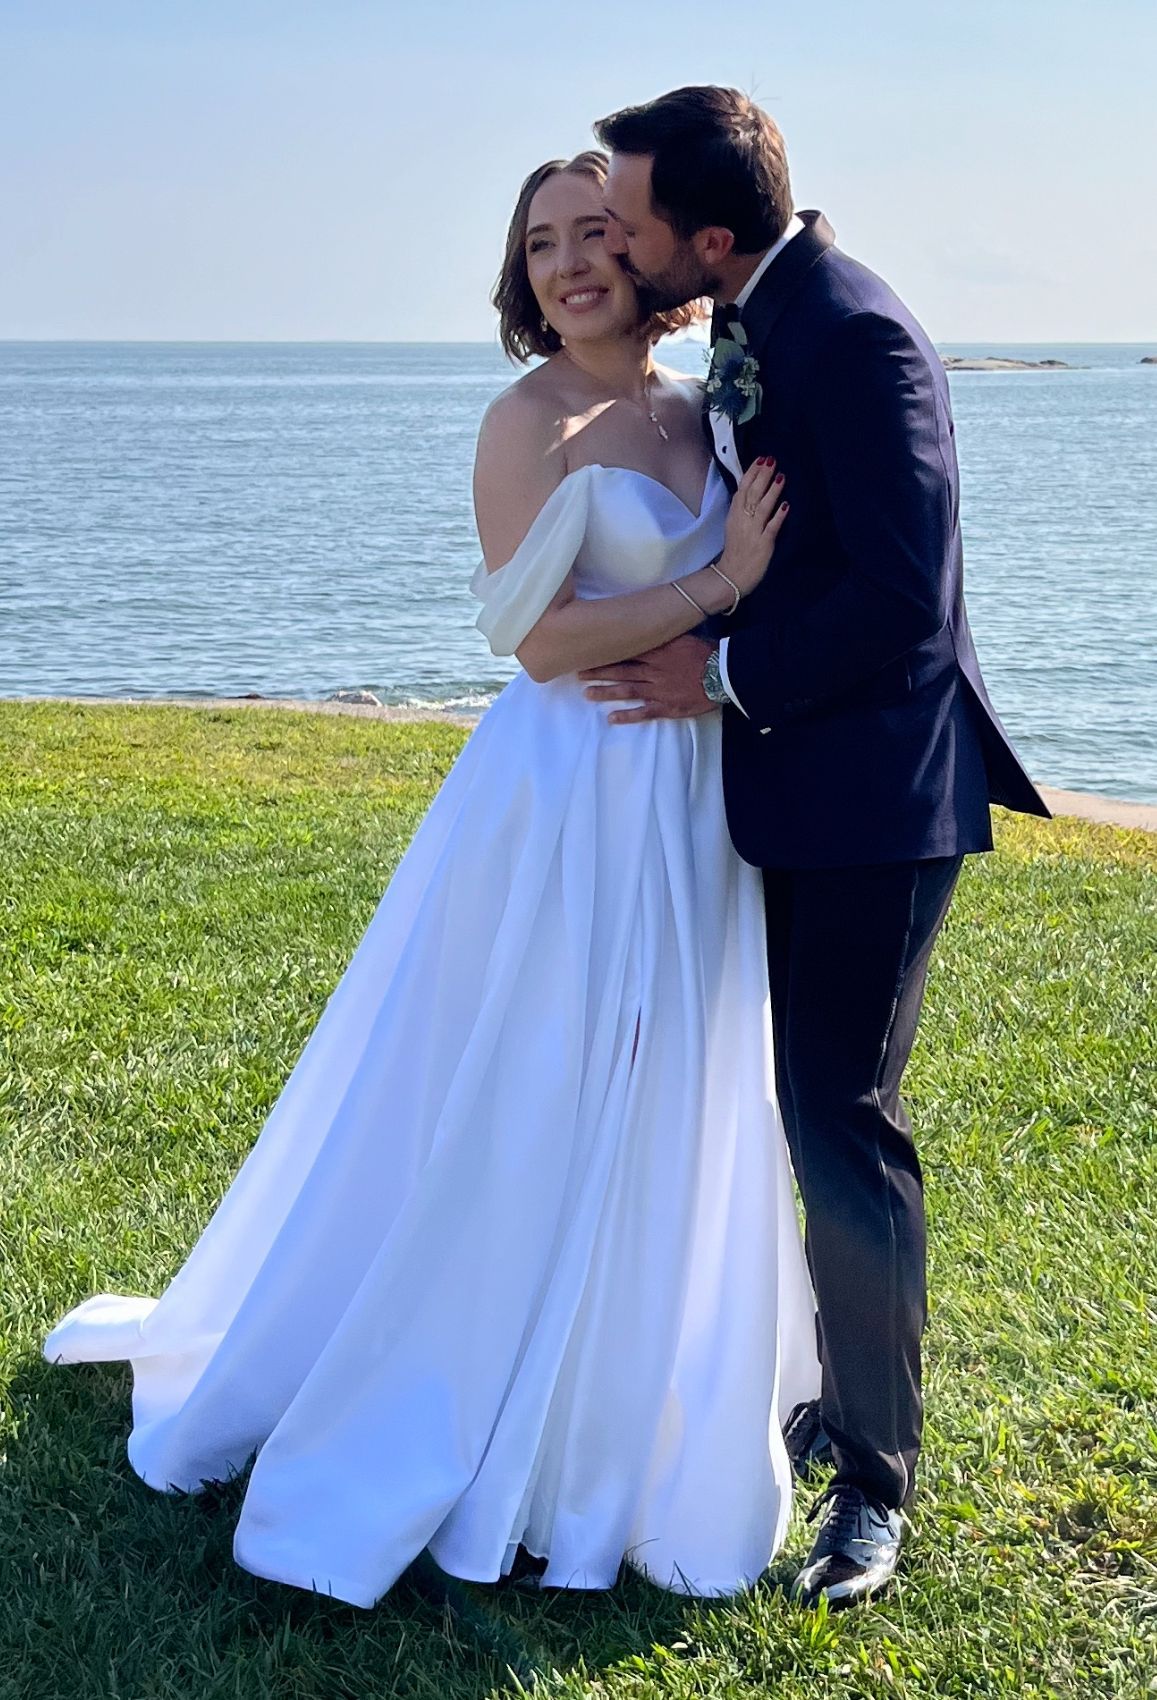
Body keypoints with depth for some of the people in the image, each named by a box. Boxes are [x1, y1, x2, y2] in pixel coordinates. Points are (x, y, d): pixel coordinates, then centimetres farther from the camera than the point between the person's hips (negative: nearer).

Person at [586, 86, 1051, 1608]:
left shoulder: (854, 334, -21)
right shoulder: (755, 326, 8)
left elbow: (903, 601, -26)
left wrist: (724, 674, -16)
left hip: (871, 789, -10)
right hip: (804, 781, 10)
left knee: (842, 1124, -4)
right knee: (827, 1111, 18)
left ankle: (876, 1478, 10)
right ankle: (855, 1399, 35)